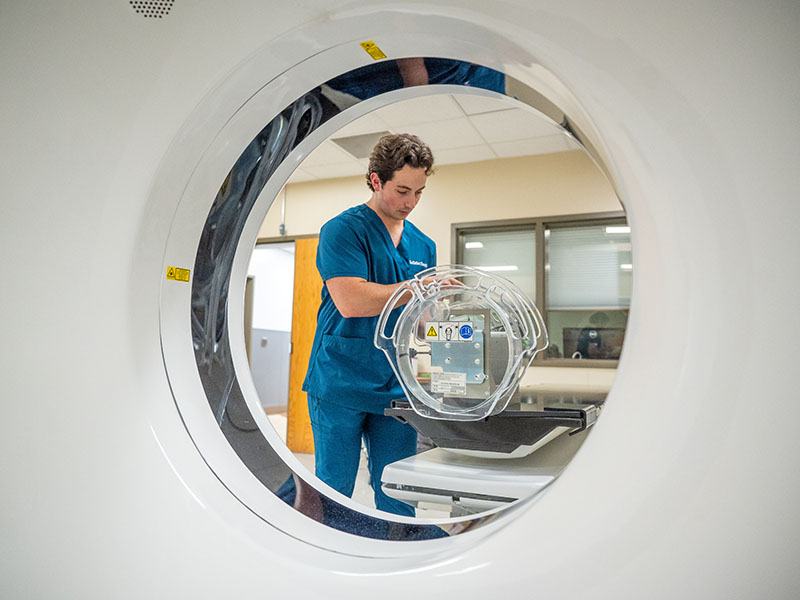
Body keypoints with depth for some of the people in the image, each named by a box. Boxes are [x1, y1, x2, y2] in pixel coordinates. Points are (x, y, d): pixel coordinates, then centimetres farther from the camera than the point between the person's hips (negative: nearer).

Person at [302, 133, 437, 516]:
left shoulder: (423, 245, 15)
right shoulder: (343, 230, -4)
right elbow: (350, 302, -18)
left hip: (396, 390, 5)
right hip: (340, 386, -5)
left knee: (397, 497, 10)